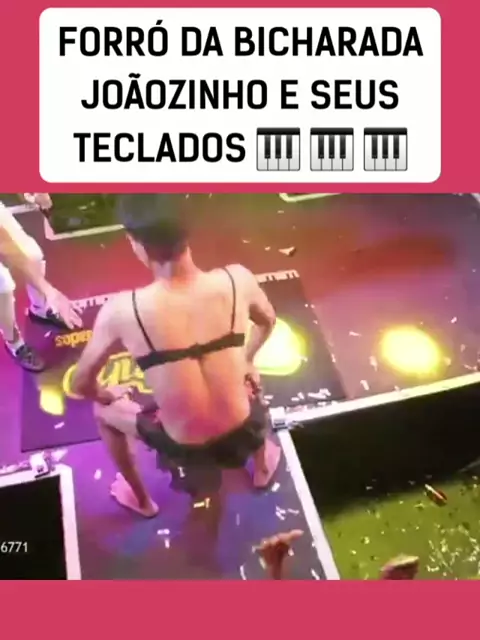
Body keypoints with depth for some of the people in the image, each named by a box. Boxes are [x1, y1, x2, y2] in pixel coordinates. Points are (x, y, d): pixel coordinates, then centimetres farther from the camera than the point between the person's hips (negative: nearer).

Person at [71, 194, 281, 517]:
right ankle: (263, 468, 58)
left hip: (183, 450, -2)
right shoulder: (237, 280, -17)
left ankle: (141, 500, 48)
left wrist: (108, 398, 16)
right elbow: (268, 321, 7)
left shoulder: (121, 311, -22)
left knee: (104, 409, 26)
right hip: (244, 434, 3)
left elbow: (82, 384, -6)